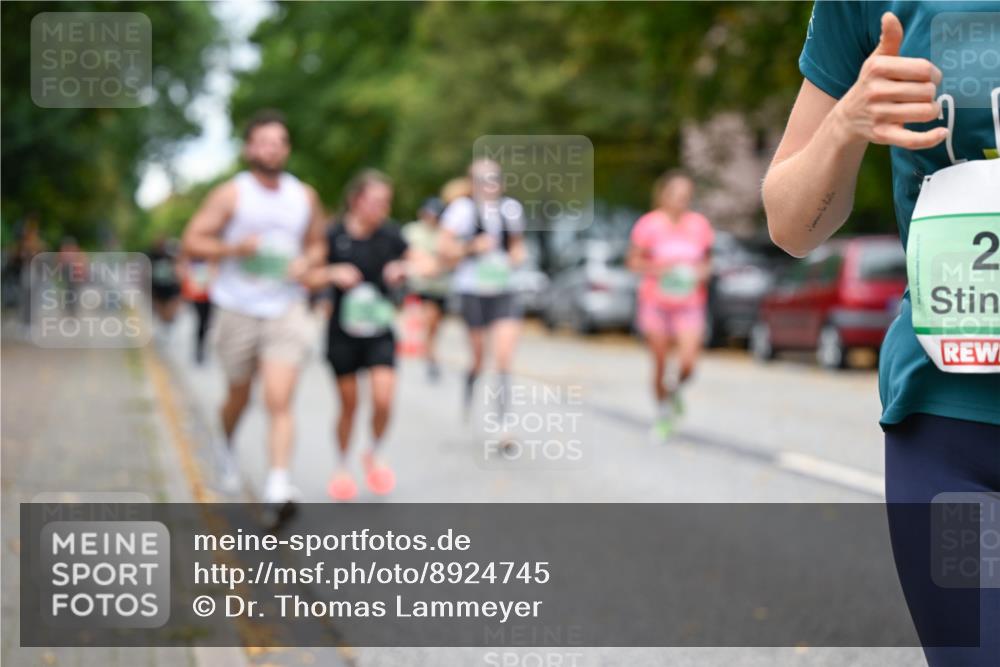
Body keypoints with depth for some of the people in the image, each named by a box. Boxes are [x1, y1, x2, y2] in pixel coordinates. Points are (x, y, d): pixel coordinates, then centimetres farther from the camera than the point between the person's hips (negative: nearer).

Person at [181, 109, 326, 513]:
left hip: (286, 309, 1)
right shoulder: (230, 195, -4)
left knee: (279, 401, -13)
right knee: (239, 396, 15)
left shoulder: (305, 197, 7)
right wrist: (236, 248, -21)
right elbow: (193, 241, -5)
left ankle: (278, 484, -18)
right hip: (238, 309, -1)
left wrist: (306, 263, -3)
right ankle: (226, 445, 47)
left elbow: (316, 245, 20)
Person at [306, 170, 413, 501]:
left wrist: (402, 271, -14)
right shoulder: (334, 235, -10)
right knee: (349, 405, 7)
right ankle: (341, 468, 28)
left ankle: (374, 455, 17)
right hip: (343, 333, -1)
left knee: (383, 400, -11)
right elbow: (311, 279, -5)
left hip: (380, 331, 1)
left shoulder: (389, 234, -4)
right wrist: (333, 273, -23)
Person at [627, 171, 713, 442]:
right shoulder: (649, 224, -7)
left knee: (688, 364, -11)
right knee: (659, 364, 4)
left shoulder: (700, 224, 1)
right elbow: (634, 261, -2)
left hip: (689, 304, 1)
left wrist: (703, 271, -8)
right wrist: (656, 268, -19)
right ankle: (663, 413, 26)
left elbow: (706, 260, 14)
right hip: (655, 303, -1)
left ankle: (675, 389, 24)